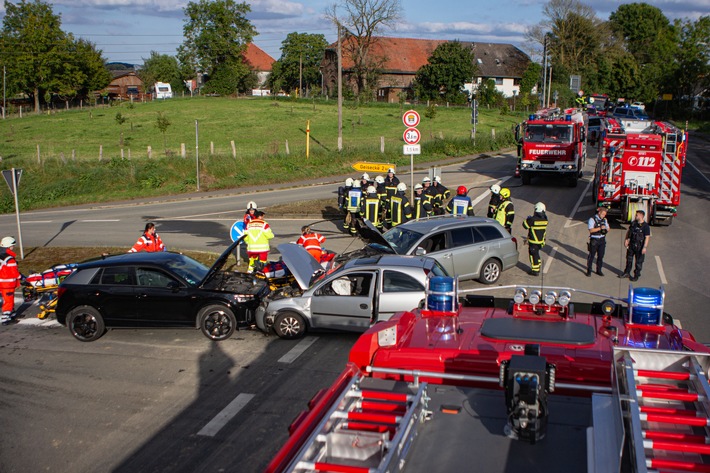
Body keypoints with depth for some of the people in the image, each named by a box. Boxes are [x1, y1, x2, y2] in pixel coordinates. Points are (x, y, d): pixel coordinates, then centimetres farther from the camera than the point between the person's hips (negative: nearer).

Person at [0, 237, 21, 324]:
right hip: (8, 283, -8)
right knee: (8, 300, 1)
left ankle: (11, 313, 36)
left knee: (9, 298, 23)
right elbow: (14, 272, -19)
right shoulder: (10, 259, -22)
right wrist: (20, 277, -1)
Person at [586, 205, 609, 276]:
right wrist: (600, 228, -28)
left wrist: (606, 229, -9)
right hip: (594, 240, -5)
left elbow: (608, 229, 15)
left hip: (602, 240, 5)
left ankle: (599, 270, 21)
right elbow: (591, 230, -19)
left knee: (601, 256, 9)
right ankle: (589, 271, 11)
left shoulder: (604, 220, 9)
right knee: (591, 256, 1)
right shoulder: (592, 219, -9)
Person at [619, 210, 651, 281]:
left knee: (639, 262, 5)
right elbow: (628, 231, 17)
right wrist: (626, 240, 8)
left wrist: (645, 247, -22)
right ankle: (627, 272, 32)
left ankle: (636, 275, 16)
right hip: (631, 245, 6)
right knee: (629, 259, 17)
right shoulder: (633, 223, 4)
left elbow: (647, 237, -17)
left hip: (639, 247, -6)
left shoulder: (646, 226, -15)